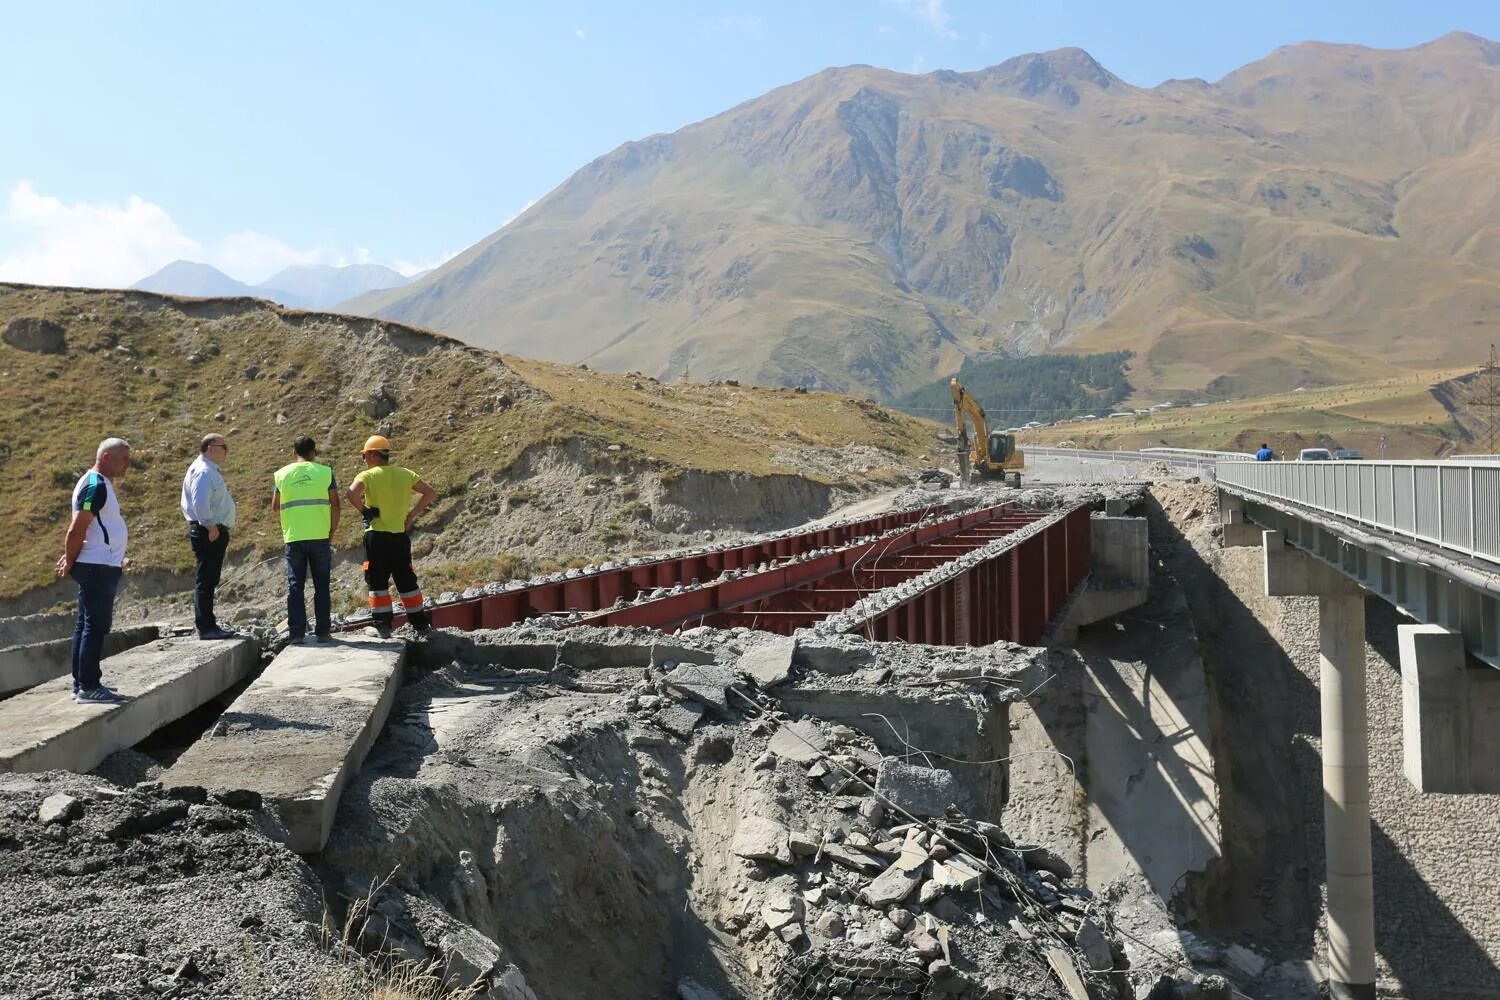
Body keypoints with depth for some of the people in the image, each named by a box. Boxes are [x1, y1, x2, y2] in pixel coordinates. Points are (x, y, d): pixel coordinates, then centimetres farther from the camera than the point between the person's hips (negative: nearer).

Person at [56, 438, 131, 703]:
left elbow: (78, 530, 22)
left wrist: (70, 558, 15)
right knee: (96, 626, -8)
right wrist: (70, 562, -10)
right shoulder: (96, 486, -16)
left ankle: (81, 684, 19)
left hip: (97, 569, 10)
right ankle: (88, 687, -5)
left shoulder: (98, 484, 16)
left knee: (86, 625, 13)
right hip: (98, 568, -10)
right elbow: (77, 530, -20)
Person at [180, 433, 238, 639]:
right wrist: (211, 527, -20)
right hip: (209, 533, -11)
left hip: (214, 531, 11)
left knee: (209, 581, 14)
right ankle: (205, 628, -7)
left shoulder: (210, 470, 19)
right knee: (205, 581, -8)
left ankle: (208, 625, 21)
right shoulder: (203, 471, -15)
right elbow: (200, 503, -26)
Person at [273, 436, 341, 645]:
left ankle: (297, 633, 4)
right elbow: (335, 505, -3)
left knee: (295, 586, 6)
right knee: (321, 586, 6)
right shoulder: (325, 472, 1)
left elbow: (275, 506, 8)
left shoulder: (283, 473, 4)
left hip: (293, 538, 1)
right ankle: (322, 632, 6)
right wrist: (332, 533, 5)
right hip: (320, 537, -1)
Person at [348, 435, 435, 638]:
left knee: (378, 582, 4)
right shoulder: (405, 474, 7)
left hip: (376, 536, -4)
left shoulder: (368, 476, -6)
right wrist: (411, 515, 5)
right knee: (407, 581, 14)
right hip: (400, 536, 4)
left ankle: (383, 625, -1)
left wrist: (364, 510, -8)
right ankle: (420, 623, 18)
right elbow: (430, 494, 5)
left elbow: (352, 493, -24)